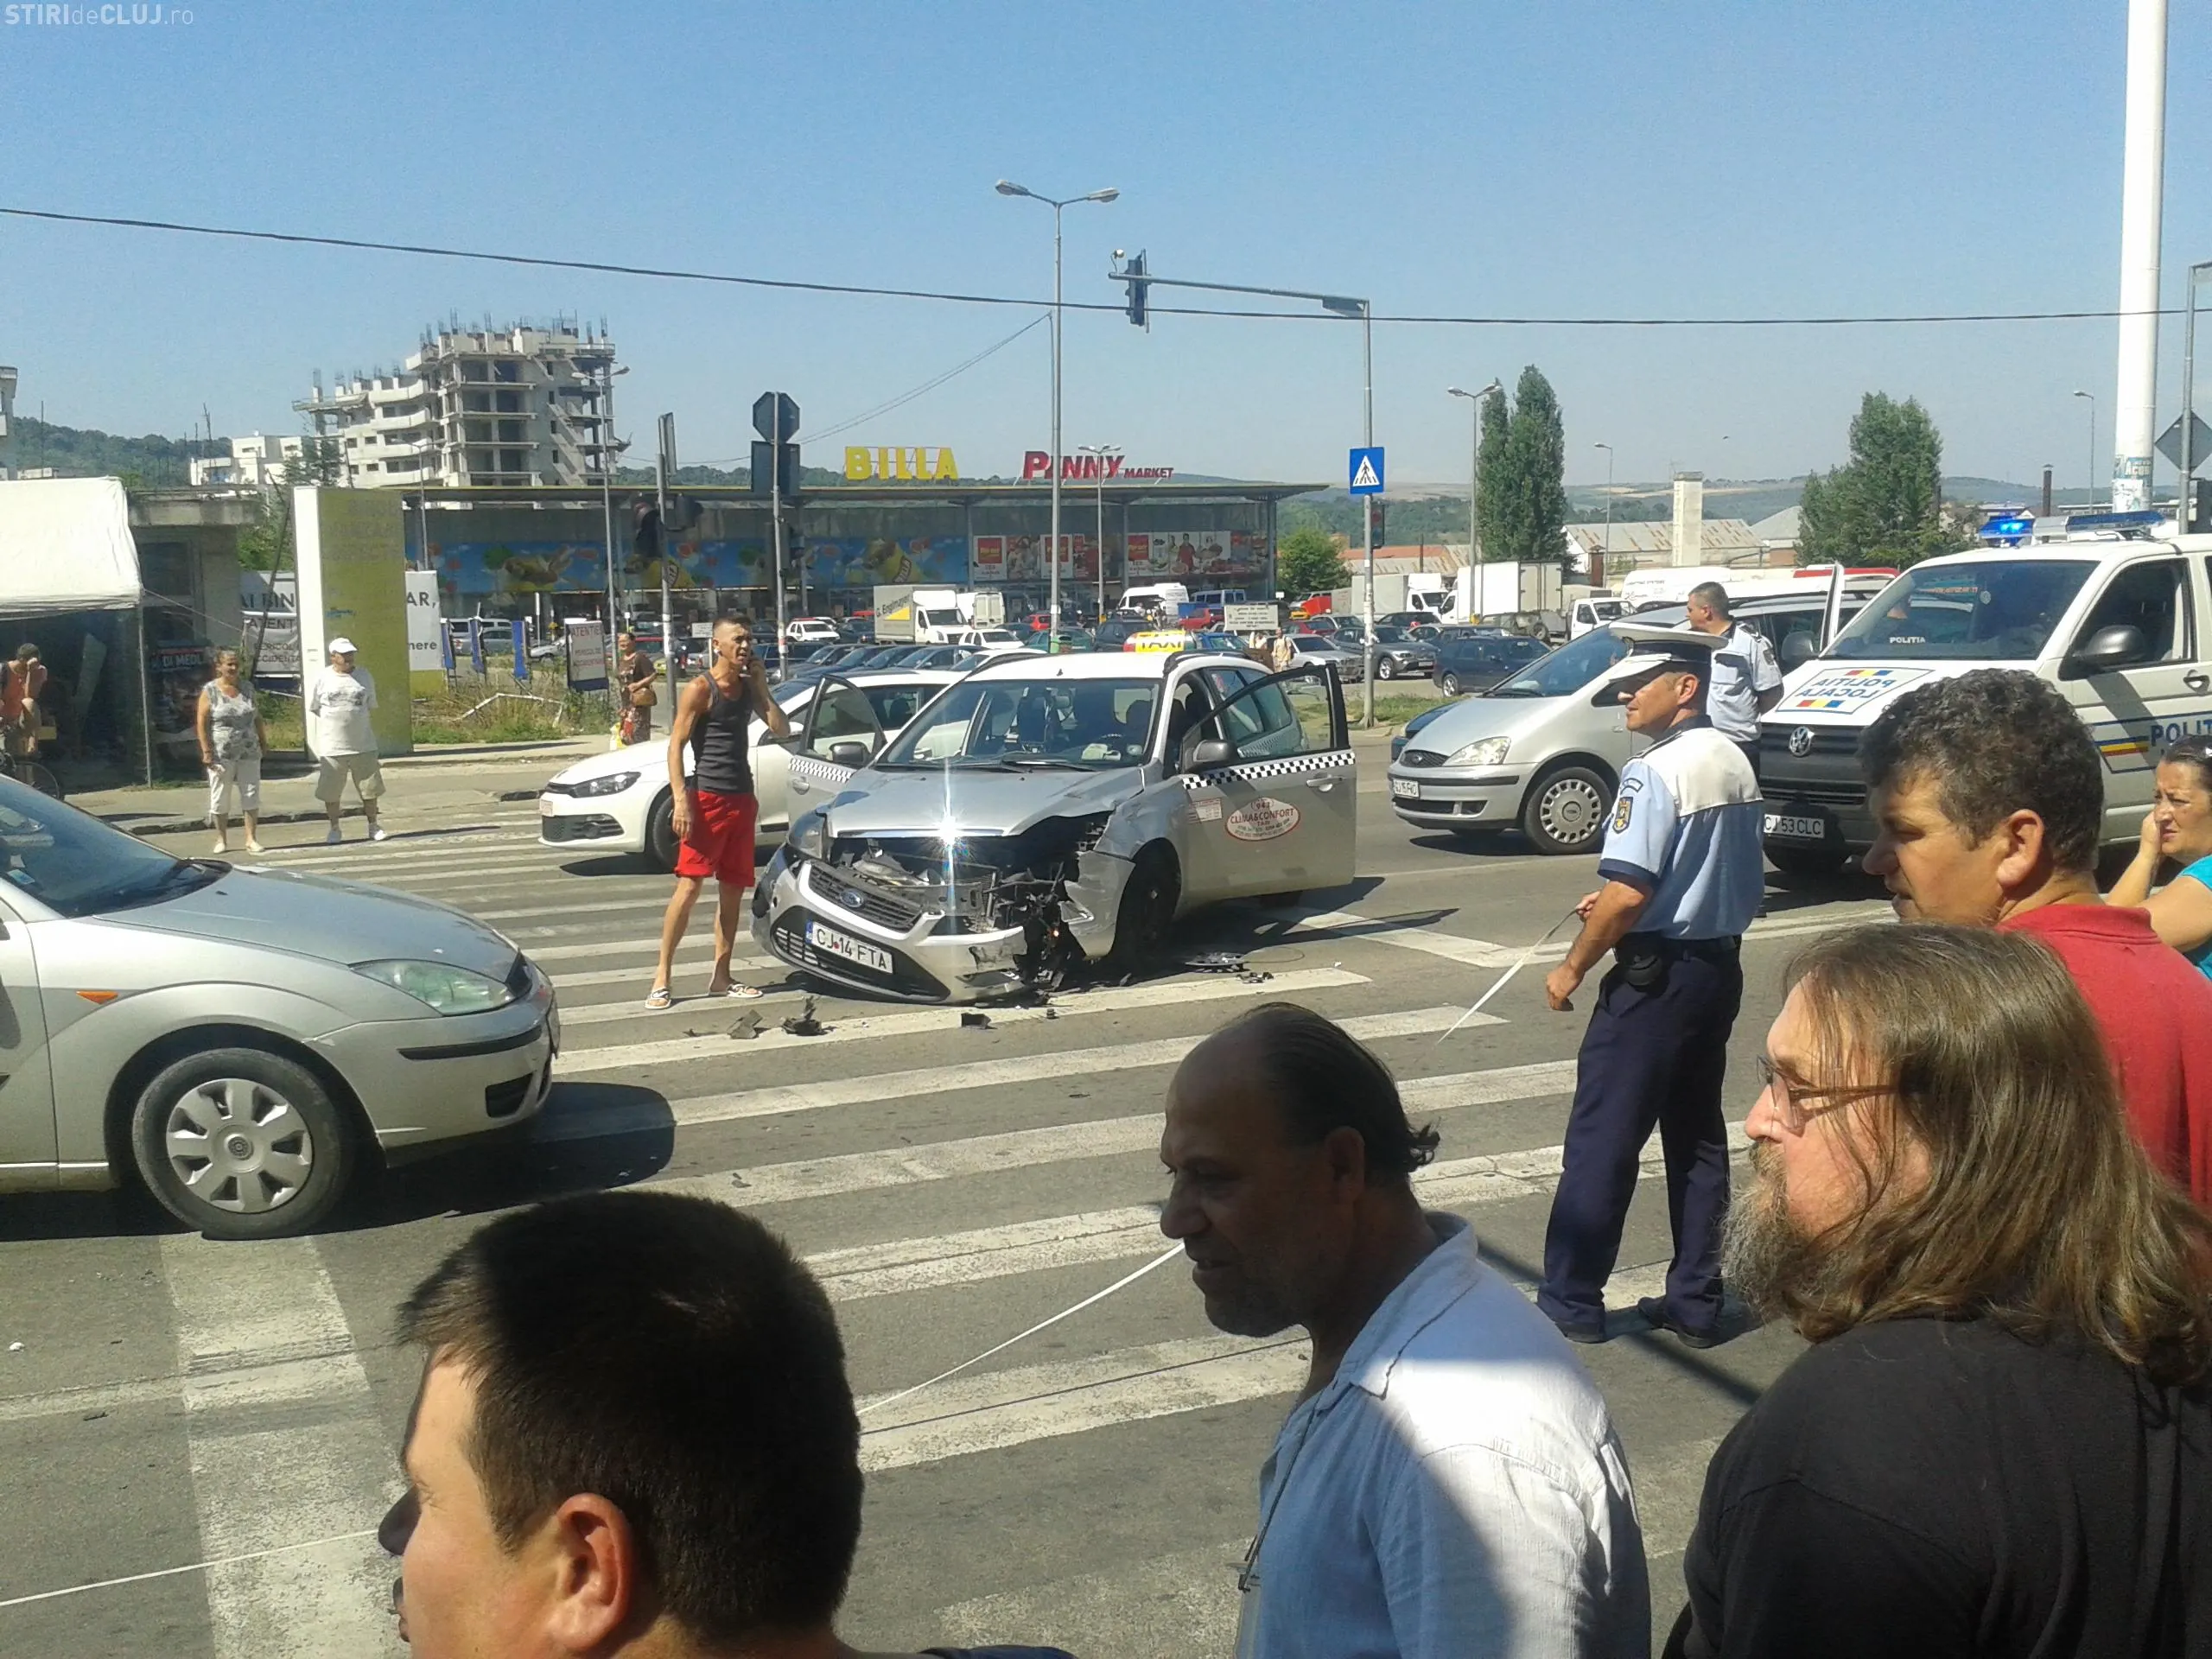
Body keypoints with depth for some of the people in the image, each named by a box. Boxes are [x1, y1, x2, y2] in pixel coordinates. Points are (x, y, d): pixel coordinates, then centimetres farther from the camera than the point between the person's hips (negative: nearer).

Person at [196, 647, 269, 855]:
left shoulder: (247, 687, 8)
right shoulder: (210, 691, -3)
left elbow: (257, 717, 16)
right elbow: (201, 722, -6)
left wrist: (263, 740, 12)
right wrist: (206, 751, -11)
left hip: (249, 752, 3)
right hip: (221, 754, -3)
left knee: (251, 796, 1)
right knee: (220, 798, 3)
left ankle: (251, 838, 6)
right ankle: (221, 840, 14)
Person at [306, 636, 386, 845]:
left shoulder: (365, 676, 5)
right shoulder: (322, 679, 0)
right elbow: (313, 709, 5)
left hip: (363, 744, 1)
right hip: (331, 746, -1)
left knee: (370, 787, 6)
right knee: (330, 791, 3)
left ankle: (373, 826, 20)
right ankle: (334, 829, 17)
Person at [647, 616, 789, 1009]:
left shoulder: (749, 687, 13)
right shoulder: (699, 689, -6)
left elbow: (782, 731, 8)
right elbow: (676, 745, -10)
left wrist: (762, 688, 0)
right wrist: (680, 799, -20)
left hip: (742, 799, 7)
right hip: (706, 798, -7)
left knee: (734, 889, 8)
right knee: (689, 885, -11)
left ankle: (721, 976, 15)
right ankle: (661, 977, -8)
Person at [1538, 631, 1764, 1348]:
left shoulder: (1655, 772, -18)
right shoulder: (1735, 764, 9)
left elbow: (1628, 894, -23)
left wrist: (1573, 967, -10)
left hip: (1657, 973, -9)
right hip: (1719, 965, 9)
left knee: (1601, 1139, 0)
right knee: (1698, 1136, 13)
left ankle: (1569, 1301, 6)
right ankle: (1696, 1302, 18)